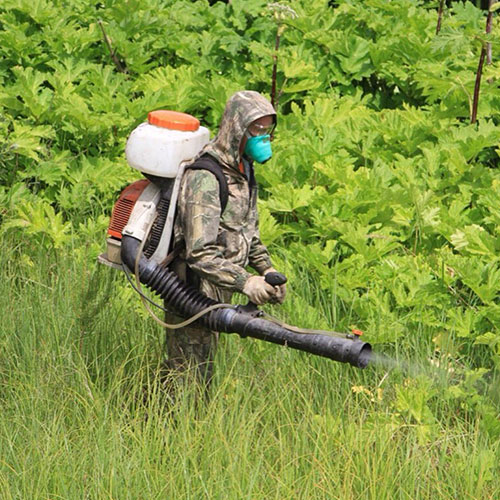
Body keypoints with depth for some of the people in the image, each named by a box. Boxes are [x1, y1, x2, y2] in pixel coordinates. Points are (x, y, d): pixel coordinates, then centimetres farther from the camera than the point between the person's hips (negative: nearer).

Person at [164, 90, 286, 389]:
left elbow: (248, 233, 23)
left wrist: (266, 269, 7)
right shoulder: (205, 179, -23)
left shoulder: (244, 172, 9)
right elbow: (199, 253, -29)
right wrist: (245, 282, -37)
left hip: (218, 295, 9)